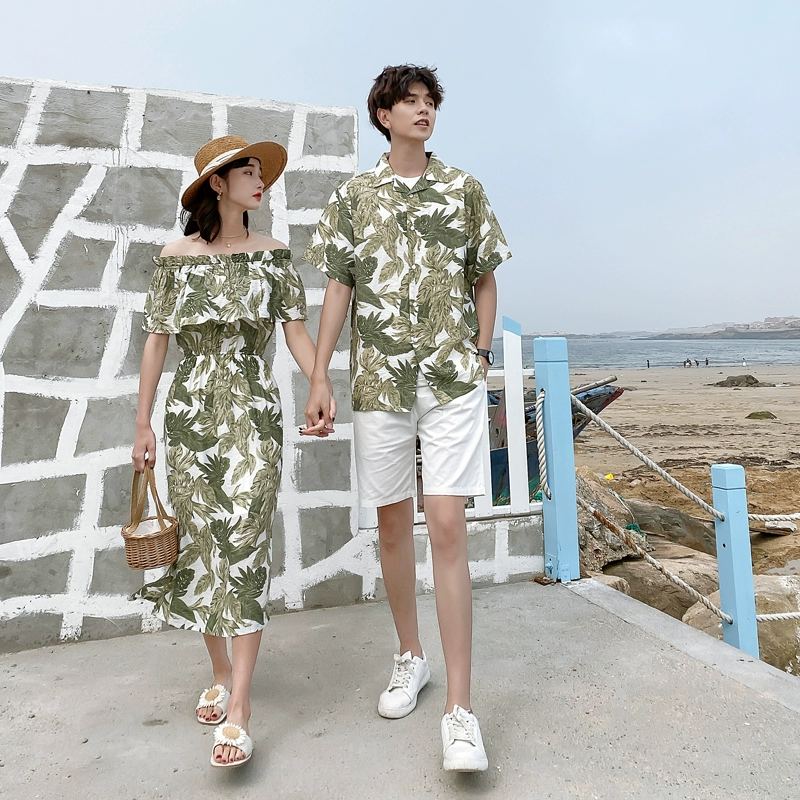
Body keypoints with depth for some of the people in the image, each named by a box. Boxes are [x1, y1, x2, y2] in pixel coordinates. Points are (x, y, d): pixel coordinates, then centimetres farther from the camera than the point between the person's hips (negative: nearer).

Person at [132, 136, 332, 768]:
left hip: (255, 413, -1)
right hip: (191, 413, 1)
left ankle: (239, 712, -4)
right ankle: (221, 671, 28)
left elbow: (296, 329, 2)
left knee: (246, 544, -9)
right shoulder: (176, 257, 5)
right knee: (200, 543, 7)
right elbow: (157, 340, 7)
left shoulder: (273, 254, 7)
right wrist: (143, 423, 5)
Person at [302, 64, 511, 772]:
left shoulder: (464, 189, 11)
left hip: (453, 380, -1)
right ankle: (411, 656, 30)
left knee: (447, 529, -9)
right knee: (394, 525, 9)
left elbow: (485, 279, 15)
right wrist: (319, 377, -2)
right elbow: (337, 288, 6)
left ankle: (461, 709, -1)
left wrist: (481, 353, 5)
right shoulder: (353, 196, 11)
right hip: (379, 380, 2)